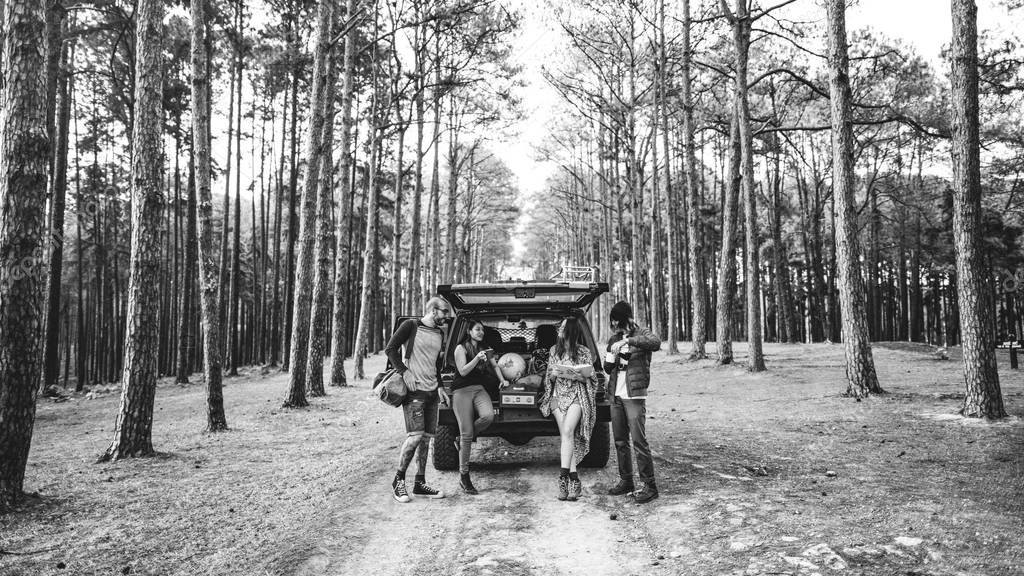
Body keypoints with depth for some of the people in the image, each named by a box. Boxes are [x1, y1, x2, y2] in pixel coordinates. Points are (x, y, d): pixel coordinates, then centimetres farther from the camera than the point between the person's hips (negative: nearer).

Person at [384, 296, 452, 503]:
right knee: (415, 436, -14)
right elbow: (390, 349, -6)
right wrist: (405, 371, -15)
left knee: (427, 438, 7)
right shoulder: (411, 326, -4)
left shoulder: (440, 334, 16)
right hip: (414, 390, -7)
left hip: (432, 392, 7)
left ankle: (420, 484, 16)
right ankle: (398, 481, 2)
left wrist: (439, 387, 15)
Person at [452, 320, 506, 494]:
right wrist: (477, 358, -18)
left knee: (488, 416, -28)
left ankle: (462, 440, 1)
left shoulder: (485, 349, 18)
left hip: (479, 389, 5)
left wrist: (502, 379, 17)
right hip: (462, 391, -5)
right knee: (467, 434, -9)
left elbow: (494, 365, 29)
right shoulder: (461, 348, 0)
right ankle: (463, 476, 1)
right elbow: (463, 371, -9)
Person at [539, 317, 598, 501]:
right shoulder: (554, 350, 12)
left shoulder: (583, 352, 0)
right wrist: (554, 374, -6)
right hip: (559, 395, 4)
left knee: (567, 431, -22)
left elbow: (588, 377, -4)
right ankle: (574, 480, -4)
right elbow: (549, 377, 17)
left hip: (577, 396, -4)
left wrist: (568, 374, -14)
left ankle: (564, 475, -25)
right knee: (566, 436, -5)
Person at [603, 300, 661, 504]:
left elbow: (656, 342, -27)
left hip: (634, 395, -6)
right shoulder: (614, 339, 14)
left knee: (639, 440, -9)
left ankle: (649, 485, -3)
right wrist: (610, 358, -4)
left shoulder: (641, 334, -4)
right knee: (620, 441, 11)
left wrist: (628, 341, -33)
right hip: (616, 395, 6)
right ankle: (625, 481, 21)